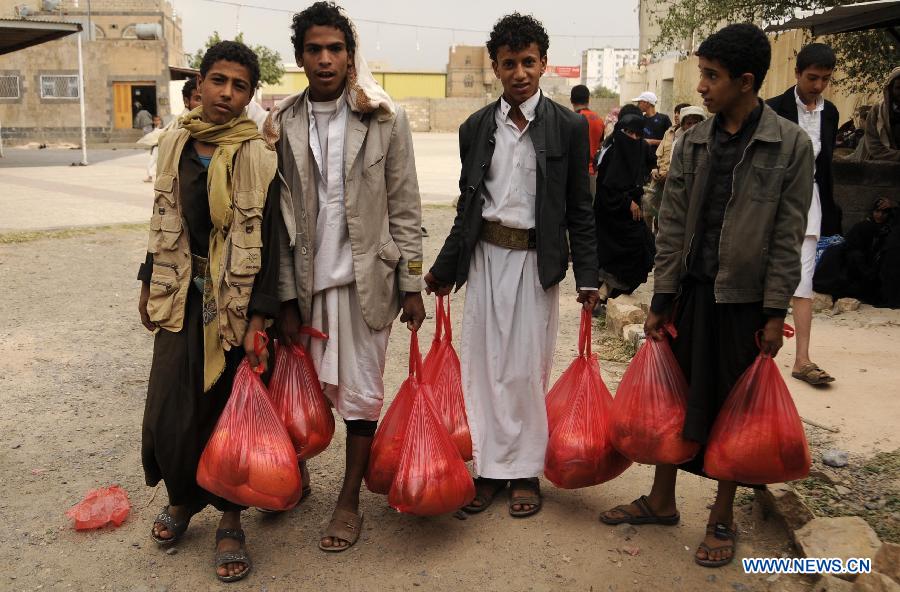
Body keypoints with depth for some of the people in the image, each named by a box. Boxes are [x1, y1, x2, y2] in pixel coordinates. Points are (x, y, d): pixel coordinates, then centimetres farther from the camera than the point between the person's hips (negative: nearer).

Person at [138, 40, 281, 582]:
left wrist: (258, 320, -17)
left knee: (228, 409, 4)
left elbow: (268, 242, -13)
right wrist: (150, 283, 15)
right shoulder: (176, 143, 4)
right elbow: (164, 221, 14)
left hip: (233, 300, -4)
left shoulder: (258, 156, -11)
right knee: (169, 408, 7)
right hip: (182, 295, 4)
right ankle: (182, 497, 32)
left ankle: (230, 522, 21)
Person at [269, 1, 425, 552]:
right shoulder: (284, 124, 3)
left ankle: (350, 502, 21)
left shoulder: (385, 119, -2)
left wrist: (412, 286, -3)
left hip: (367, 279, -1)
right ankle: (295, 472, 35)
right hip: (308, 280, 2)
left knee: (362, 393, 6)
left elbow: (405, 211, -1)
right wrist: (286, 297, -1)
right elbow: (280, 218, 2)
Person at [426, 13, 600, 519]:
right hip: (486, 255, 3)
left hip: (536, 259, -3)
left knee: (529, 367, 3)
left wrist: (588, 277, -5)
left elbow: (579, 208, 0)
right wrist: (444, 269, 13)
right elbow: (467, 205, 12)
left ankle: (527, 471, 19)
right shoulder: (476, 127, 7)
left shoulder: (569, 126, -1)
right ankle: (491, 469, 19)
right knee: (486, 363, 6)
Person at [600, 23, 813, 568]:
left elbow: (788, 236, -7)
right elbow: (672, 225, 4)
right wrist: (662, 300, 2)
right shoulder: (692, 142, 3)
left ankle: (723, 517, 25)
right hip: (691, 291, 3)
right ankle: (662, 500, 29)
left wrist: (776, 312, -10)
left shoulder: (791, 145, -6)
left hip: (746, 298, -3)